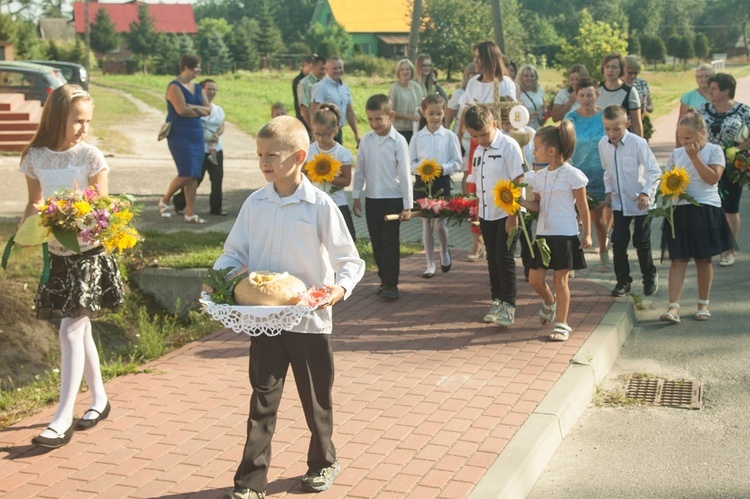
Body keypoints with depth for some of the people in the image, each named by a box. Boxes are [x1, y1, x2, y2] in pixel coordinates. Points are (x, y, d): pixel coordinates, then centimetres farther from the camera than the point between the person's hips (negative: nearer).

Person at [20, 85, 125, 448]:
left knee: (70, 331, -8)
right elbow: (34, 204, 12)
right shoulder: (34, 158, 1)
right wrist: (25, 227, -7)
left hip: (88, 254, -4)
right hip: (57, 255, 4)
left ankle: (63, 419, -3)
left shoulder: (91, 156, -9)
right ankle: (99, 400, 29)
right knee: (80, 330, 13)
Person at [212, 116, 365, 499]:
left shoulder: (320, 205, -10)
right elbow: (235, 251, 9)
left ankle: (323, 462, 37)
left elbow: (349, 260, -7)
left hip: (310, 319, -2)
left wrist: (340, 287, -25)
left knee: (315, 398, 14)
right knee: (262, 398, 4)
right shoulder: (255, 204, 0)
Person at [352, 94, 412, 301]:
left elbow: (405, 173, -9)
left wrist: (407, 205, -9)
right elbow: (359, 170, 10)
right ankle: (385, 278, 23)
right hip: (371, 199, 4)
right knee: (377, 242, 10)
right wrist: (356, 196, 9)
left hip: (393, 199, -4)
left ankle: (391, 284, 3)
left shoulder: (398, 141, -9)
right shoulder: (366, 140, 3)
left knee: (389, 242, -3)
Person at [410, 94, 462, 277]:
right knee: (426, 224, 6)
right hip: (422, 182, 1)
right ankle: (430, 264, 14)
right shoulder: (417, 137, 2)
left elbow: (457, 163, -1)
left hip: (442, 182, -1)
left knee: (440, 223, -2)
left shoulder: (450, 136, -1)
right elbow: (410, 163, 3)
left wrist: (443, 168, -18)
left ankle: (444, 251, 29)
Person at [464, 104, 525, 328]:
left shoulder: (509, 146, -12)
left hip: (507, 214, -7)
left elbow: (518, 181, -14)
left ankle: (508, 305, 2)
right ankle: (497, 301, 23)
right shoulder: (478, 151, 10)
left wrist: (513, 214, -18)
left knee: (504, 258, -7)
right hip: (486, 215, 7)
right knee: (492, 259, 13)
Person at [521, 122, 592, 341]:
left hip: (565, 235, -6)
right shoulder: (539, 176, 7)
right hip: (543, 234, 6)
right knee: (535, 279, 7)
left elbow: (582, 206, -4)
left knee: (560, 281, 1)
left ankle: (561, 324, 13)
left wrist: (587, 234, -3)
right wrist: (522, 202, -8)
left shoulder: (572, 175, -9)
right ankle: (550, 302, 39)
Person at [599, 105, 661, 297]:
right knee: (618, 242, 3)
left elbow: (654, 171, -14)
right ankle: (622, 280, 16)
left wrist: (646, 193, -23)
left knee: (641, 242, 3)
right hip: (619, 202, 4)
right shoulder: (603, 144, -1)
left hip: (640, 202, -4)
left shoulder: (638, 143, -17)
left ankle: (650, 276, 25)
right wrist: (608, 191, 6)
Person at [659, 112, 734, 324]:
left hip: (705, 210, -2)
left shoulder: (714, 150, -1)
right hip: (680, 211, 2)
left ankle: (703, 304, 23)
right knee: (678, 259, -4)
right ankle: (673, 307, -8)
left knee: (703, 259, 8)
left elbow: (713, 178, -14)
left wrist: (695, 156, -15)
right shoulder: (677, 154, 9)